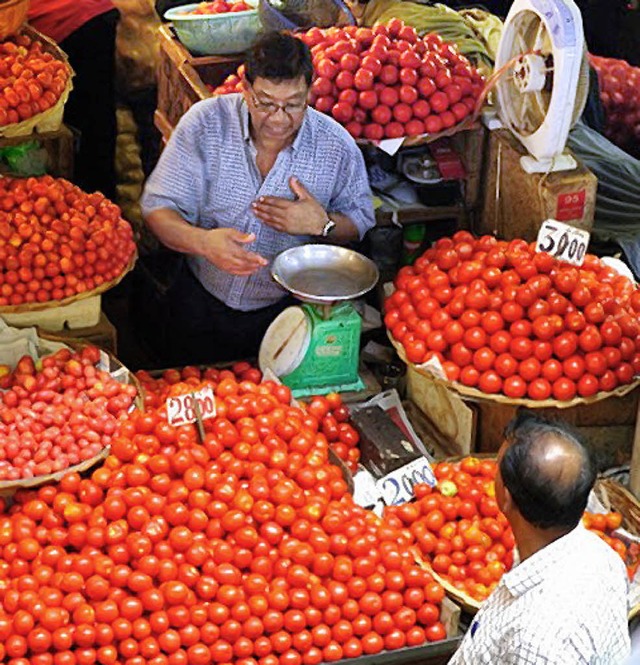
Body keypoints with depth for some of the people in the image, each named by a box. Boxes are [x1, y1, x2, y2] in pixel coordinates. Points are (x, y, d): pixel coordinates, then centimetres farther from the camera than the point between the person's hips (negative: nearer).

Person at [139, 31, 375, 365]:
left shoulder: (337, 146, -9)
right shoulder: (205, 122, -12)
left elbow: (361, 223, 6)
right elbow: (158, 206, -12)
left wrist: (323, 223, -17)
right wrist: (203, 242, -34)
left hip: (283, 311, 0)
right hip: (198, 299, 0)